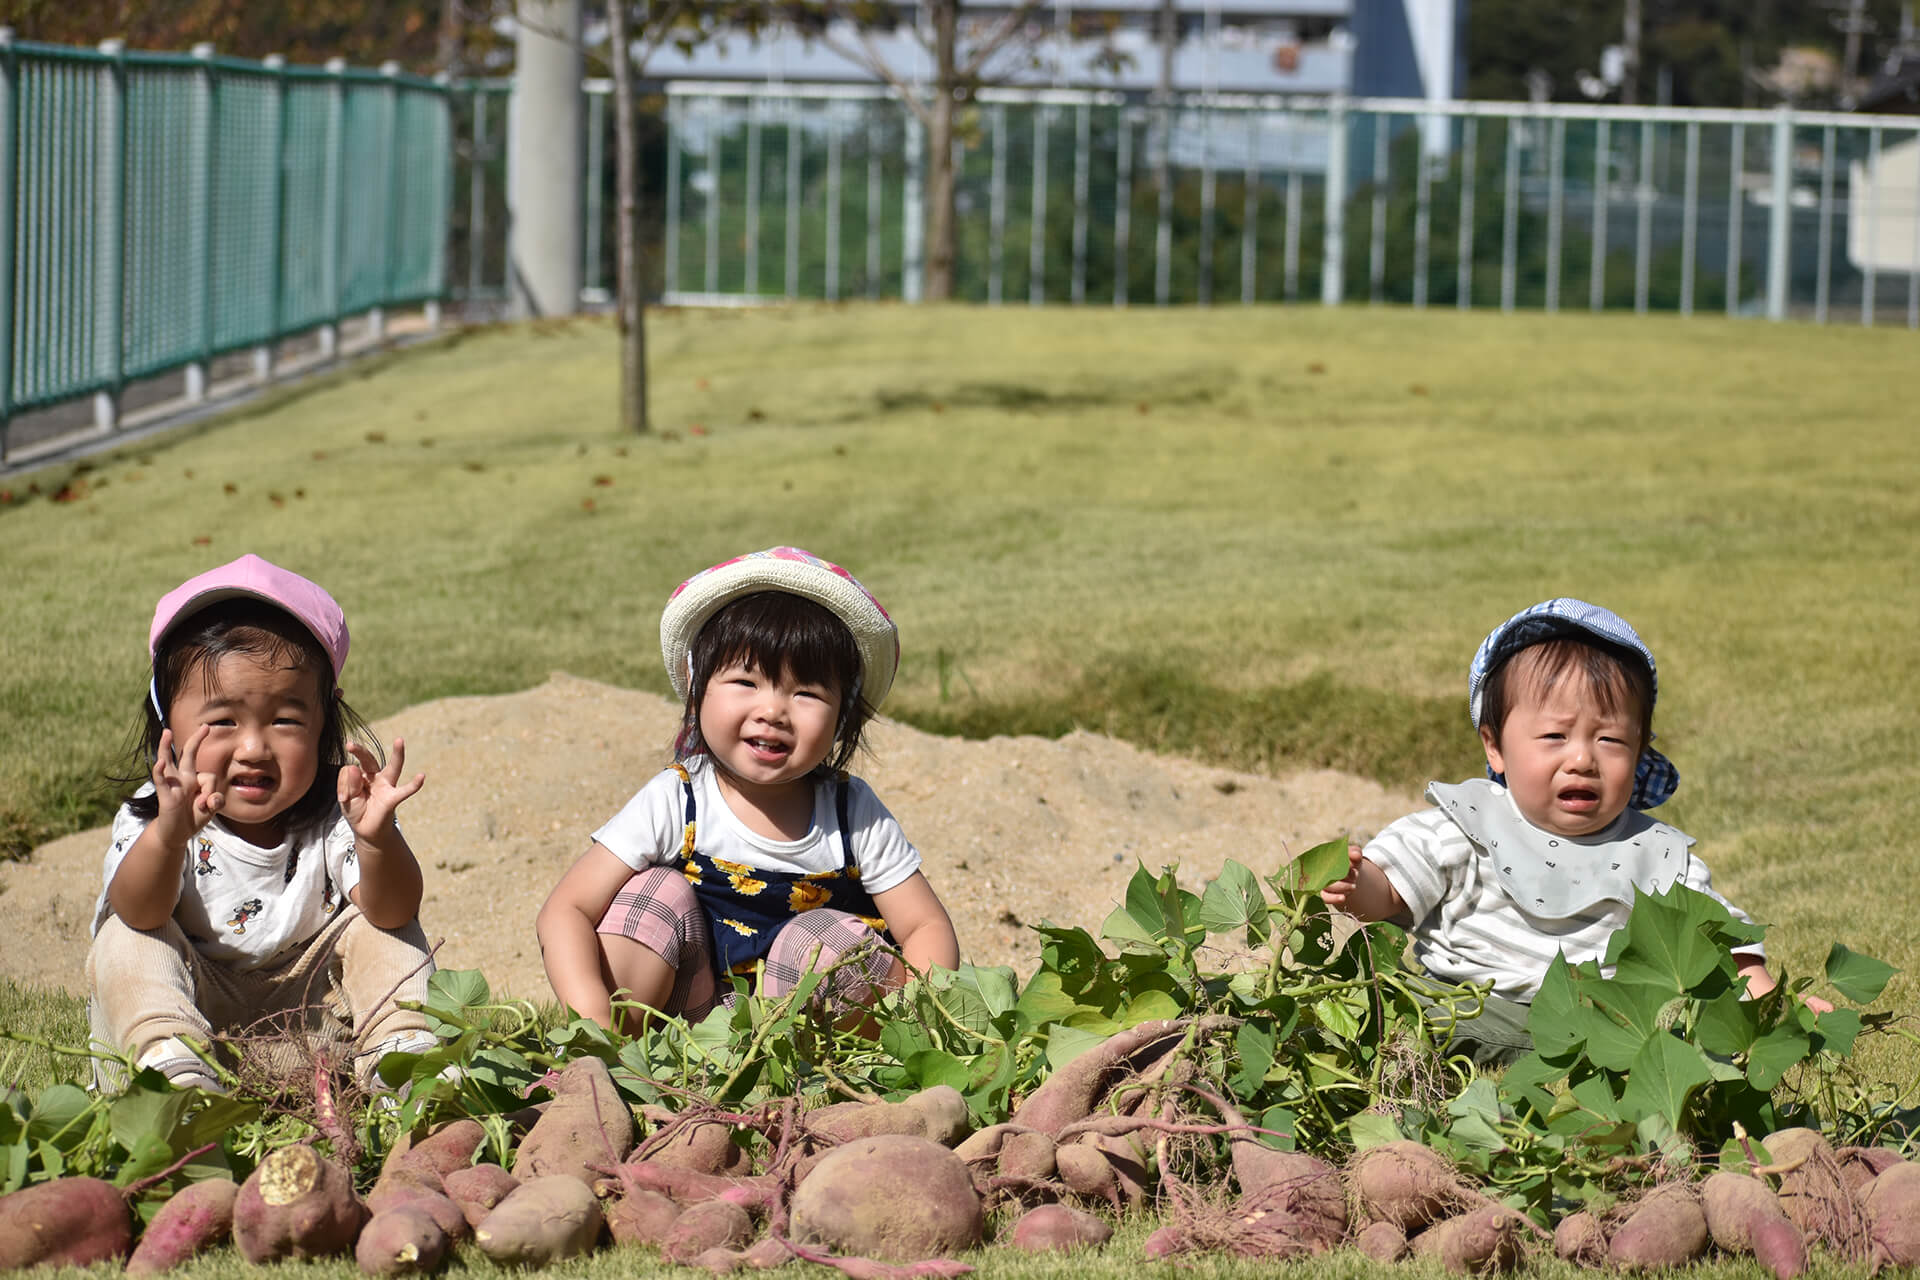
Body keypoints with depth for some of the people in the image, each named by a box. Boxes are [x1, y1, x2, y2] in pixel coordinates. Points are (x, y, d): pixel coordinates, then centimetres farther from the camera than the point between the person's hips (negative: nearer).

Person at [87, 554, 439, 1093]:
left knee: (373, 926, -15)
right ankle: (176, 1068, -41)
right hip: (193, 1013, -1)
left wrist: (377, 839, -49)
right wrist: (167, 836, -58)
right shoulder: (152, 822, -15)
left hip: (306, 1022, 1)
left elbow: (393, 912, -27)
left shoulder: (331, 818, -12)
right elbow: (139, 913, -35)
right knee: (125, 944, -24)